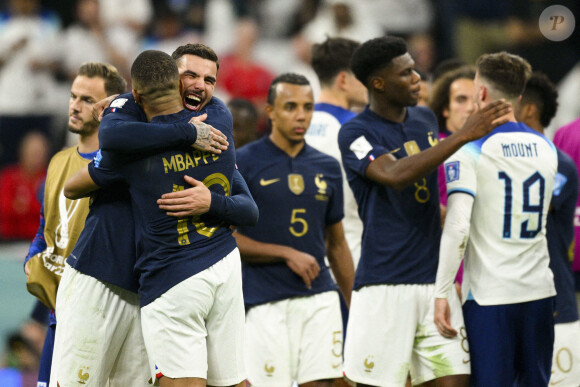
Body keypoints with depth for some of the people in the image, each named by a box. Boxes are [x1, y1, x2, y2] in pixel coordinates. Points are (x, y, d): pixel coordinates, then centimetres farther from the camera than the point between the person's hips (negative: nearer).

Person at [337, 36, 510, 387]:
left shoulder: (425, 119, 13)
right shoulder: (355, 133, -8)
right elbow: (394, 175, -27)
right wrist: (462, 137, -29)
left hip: (434, 277, 6)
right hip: (385, 284, -6)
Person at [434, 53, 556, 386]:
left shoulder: (469, 150, -9)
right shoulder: (547, 149, 9)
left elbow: (457, 226, -17)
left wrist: (441, 293, -14)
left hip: (488, 295, -5)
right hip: (539, 291, 5)